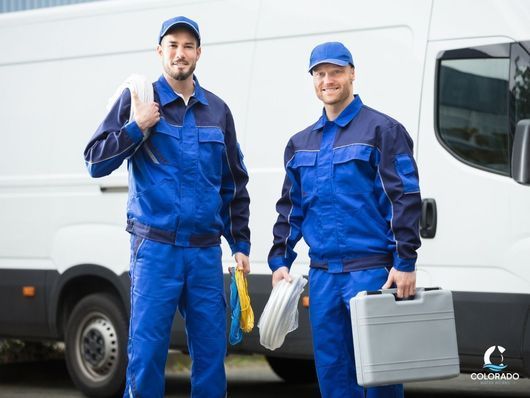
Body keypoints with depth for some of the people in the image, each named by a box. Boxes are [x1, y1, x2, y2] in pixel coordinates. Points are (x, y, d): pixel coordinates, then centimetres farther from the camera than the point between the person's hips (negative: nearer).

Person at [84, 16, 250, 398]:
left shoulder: (217, 110, 13)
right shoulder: (138, 100, 3)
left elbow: (235, 184, 19)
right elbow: (95, 162, 0)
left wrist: (240, 243, 14)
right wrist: (137, 127, -12)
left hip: (206, 251, 3)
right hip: (155, 249, -3)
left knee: (211, 351, 3)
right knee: (147, 350, -6)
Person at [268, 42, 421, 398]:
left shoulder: (382, 130, -2)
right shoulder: (300, 143, 16)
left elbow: (406, 200, -8)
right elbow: (290, 207, 21)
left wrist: (405, 263, -14)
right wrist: (280, 260, 11)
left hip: (371, 271, -6)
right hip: (322, 274, 6)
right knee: (331, 369, 8)